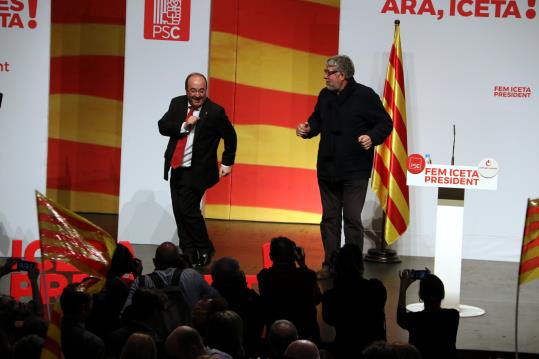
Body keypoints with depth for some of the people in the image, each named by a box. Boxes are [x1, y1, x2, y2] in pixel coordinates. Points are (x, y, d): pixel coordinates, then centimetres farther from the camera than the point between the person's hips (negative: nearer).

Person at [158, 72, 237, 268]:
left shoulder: (215, 112, -11)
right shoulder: (177, 104, 2)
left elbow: (230, 137, 1)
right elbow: (162, 127, -6)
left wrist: (227, 163, 7)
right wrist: (184, 126, -20)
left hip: (197, 171, -6)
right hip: (177, 169, 6)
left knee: (188, 210, -13)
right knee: (179, 213, 6)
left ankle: (205, 250, 7)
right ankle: (188, 255, 16)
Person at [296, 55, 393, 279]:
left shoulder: (365, 96, -10)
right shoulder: (325, 96, 8)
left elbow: (385, 123, -7)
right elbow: (317, 120, 22)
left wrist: (372, 138, -25)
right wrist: (308, 130, 2)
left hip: (355, 170, -6)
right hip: (327, 168, 6)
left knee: (352, 219, -3)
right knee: (329, 218, 11)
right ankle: (329, 264, 19)